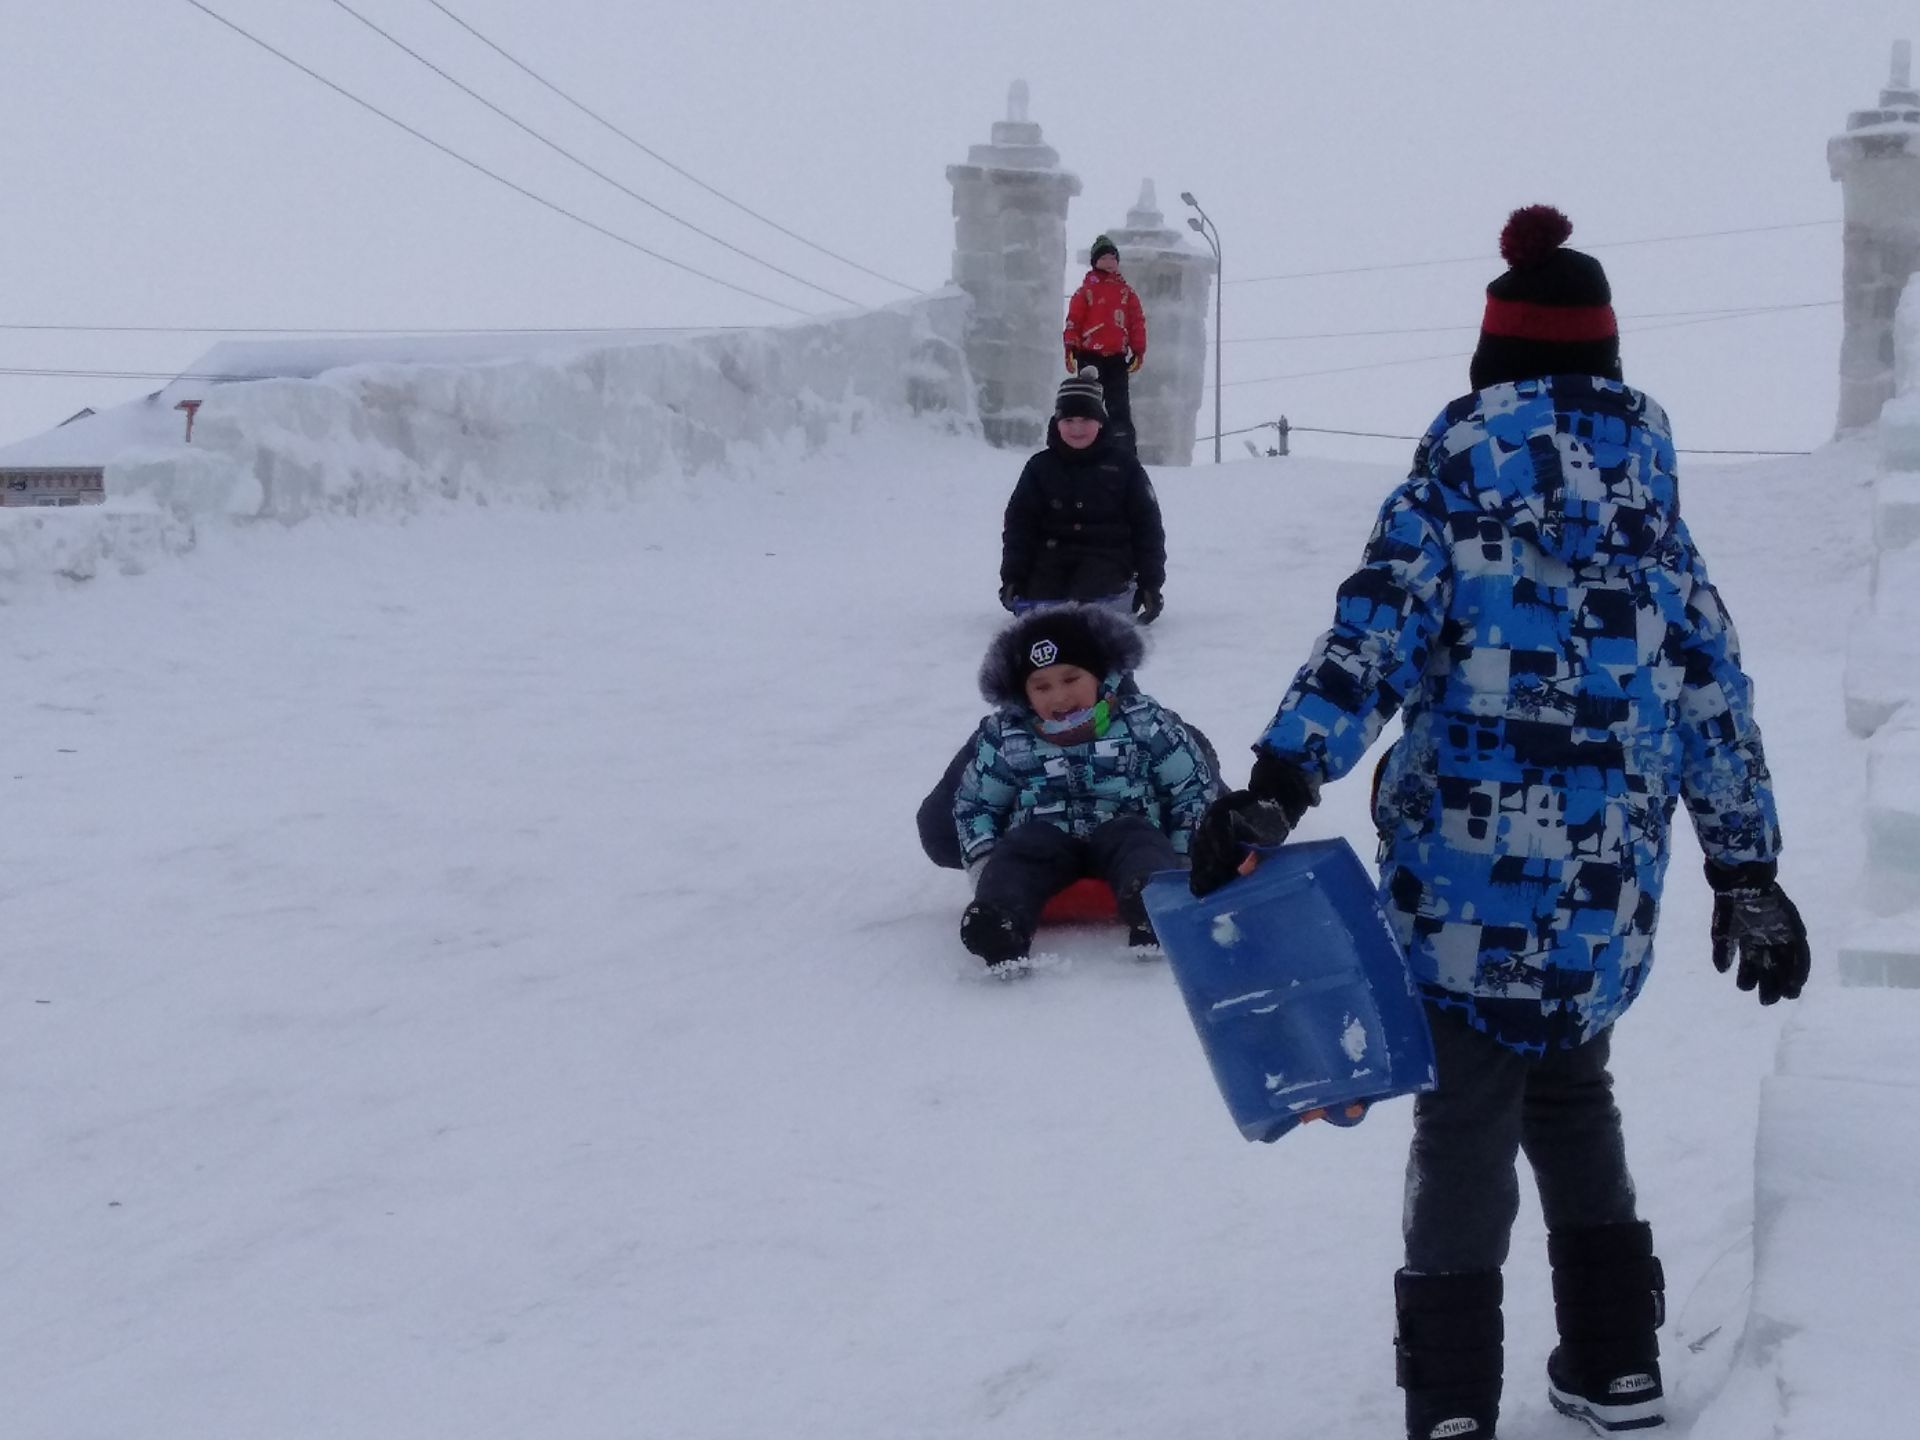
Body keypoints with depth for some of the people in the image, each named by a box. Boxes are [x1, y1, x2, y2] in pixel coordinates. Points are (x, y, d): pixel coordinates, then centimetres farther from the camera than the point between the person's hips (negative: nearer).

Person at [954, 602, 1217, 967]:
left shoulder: (1142, 721, 3)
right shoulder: (1006, 738, 6)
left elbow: (1194, 786, 9)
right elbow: (973, 804, 16)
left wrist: (1181, 860, -1)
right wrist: (983, 865, -2)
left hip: (1124, 831, -1)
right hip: (1046, 837, 1)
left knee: (1135, 838, -33)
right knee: (1019, 850, -30)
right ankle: (998, 914, -62)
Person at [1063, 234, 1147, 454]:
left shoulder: (1126, 292, 12)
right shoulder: (1086, 290, 4)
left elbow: (1138, 321, 12)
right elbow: (1073, 320, -1)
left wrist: (1138, 351, 5)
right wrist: (1071, 348, -9)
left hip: (1117, 356, 2)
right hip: (1090, 356, -2)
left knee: (1119, 405, 0)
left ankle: (1126, 449, -1)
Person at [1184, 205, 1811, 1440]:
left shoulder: (1457, 480, -4)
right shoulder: (1649, 505, 8)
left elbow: (1370, 644, -17)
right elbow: (1714, 698, 10)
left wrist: (1278, 787, -22)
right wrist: (1749, 873, 15)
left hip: (1470, 876, -4)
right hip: (1608, 884, 4)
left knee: (1467, 1117, 2)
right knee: (1571, 1085, 22)